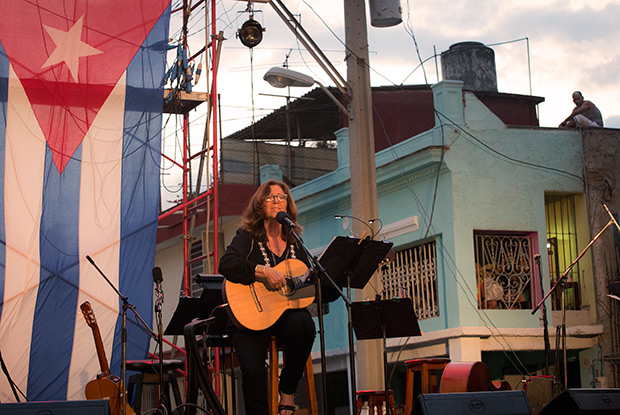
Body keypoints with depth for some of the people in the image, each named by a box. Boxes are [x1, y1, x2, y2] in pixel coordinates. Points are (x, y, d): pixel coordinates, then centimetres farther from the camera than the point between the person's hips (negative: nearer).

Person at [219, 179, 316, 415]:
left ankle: (287, 391, -12)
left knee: (303, 325, -34)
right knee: (253, 370, -28)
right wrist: (263, 272, -24)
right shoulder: (247, 237, 4)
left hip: (287, 312, 3)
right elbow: (226, 264, -15)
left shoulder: (294, 244, 17)